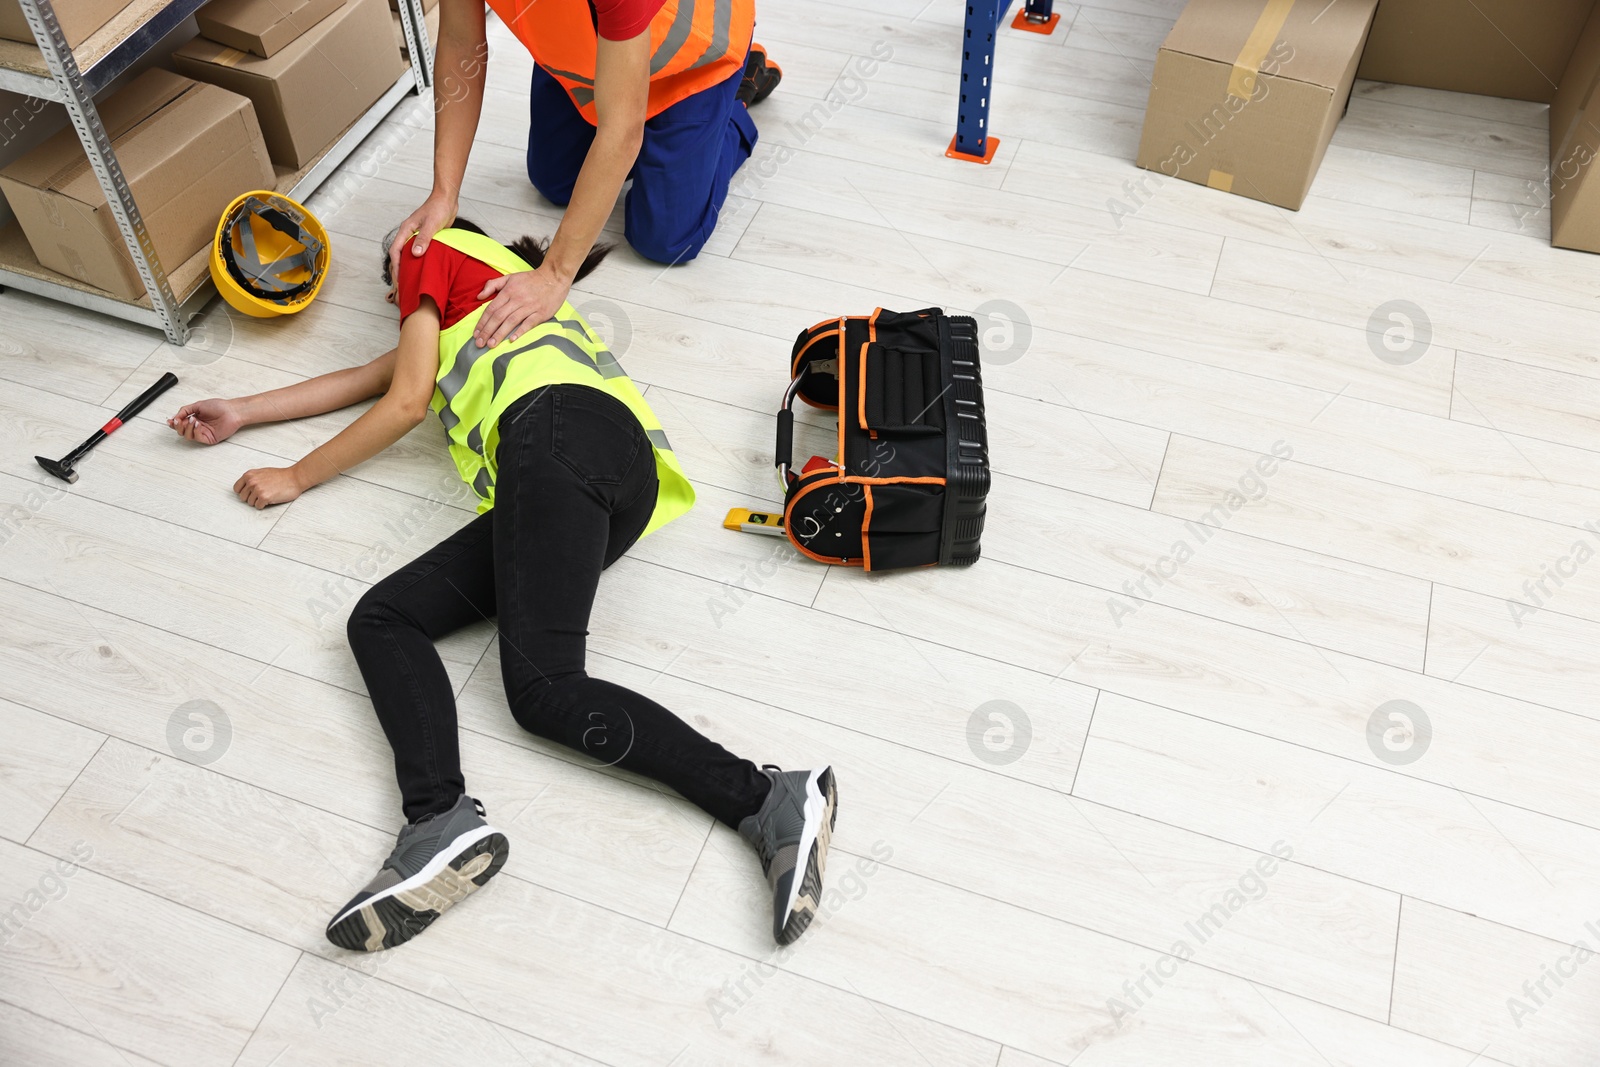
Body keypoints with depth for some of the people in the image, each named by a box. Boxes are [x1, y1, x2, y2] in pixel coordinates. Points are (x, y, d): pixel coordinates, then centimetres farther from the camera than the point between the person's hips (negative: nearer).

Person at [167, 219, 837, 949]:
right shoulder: (462, 322, 47)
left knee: (543, 689, -22)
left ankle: (766, 800, -31)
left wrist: (297, 478, 23)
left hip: (559, 431, -8)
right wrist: (240, 415, 49)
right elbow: (363, 381, 47)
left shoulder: (436, 254, 24)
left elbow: (405, 404, 14)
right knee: (381, 618, -2)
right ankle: (442, 820, -27)